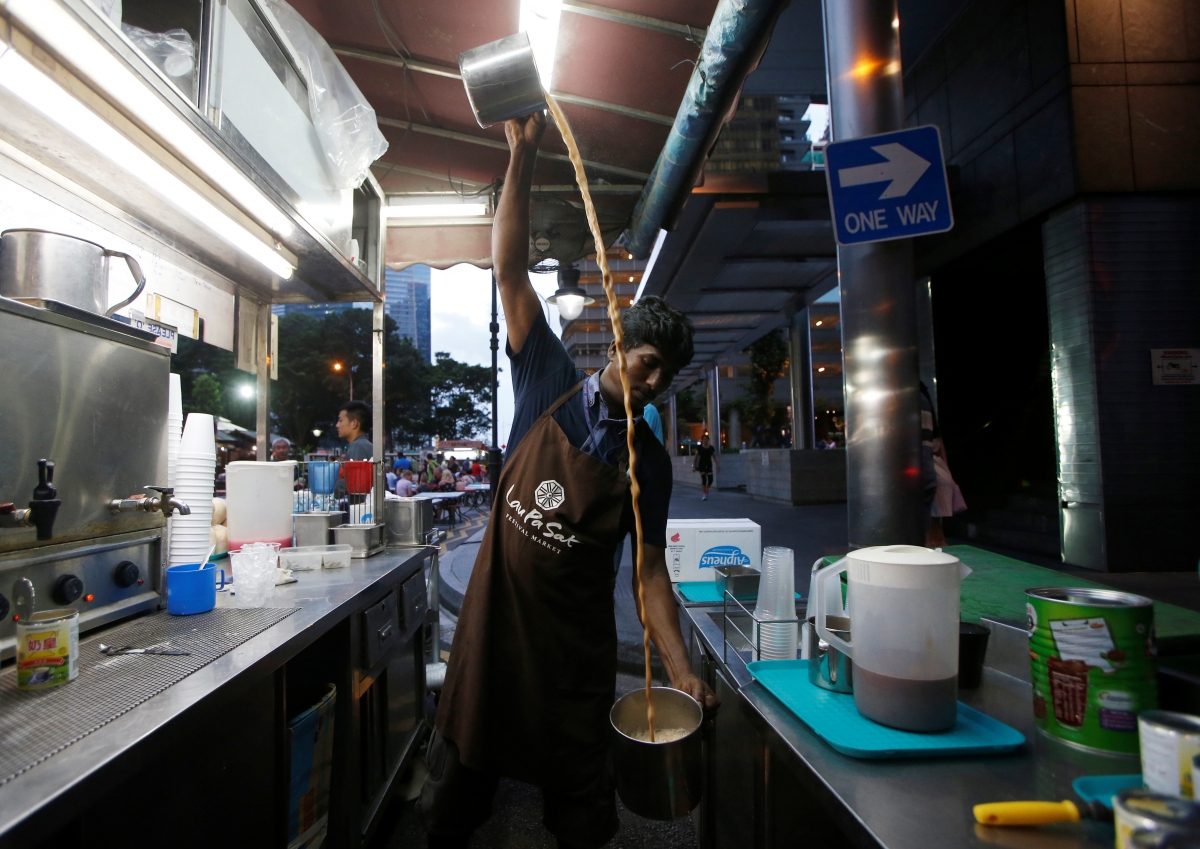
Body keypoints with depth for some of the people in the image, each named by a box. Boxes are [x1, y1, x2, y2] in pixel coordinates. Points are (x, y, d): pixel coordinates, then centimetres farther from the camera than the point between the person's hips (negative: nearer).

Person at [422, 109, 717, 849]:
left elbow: (648, 568, -3)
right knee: (458, 787, 16)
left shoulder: (649, 460, -3)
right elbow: (511, 274, -10)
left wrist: (682, 670, -12)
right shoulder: (551, 388, -5)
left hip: (577, 643, 0)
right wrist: (524, 158, -15)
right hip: (494, 622, 0)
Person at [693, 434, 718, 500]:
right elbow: (695, 458, 0)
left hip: (709, 465, 3)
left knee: (710, 480, -6)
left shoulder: (711, 448, 5)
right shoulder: (699, 448, -2)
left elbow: (715, 457, 8)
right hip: (702, 465, -3)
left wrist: (718, 465, 2)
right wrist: (693, 466, -5)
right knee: (704, 479, -10)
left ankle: (706, 489, 25)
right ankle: (704, 494, 1)